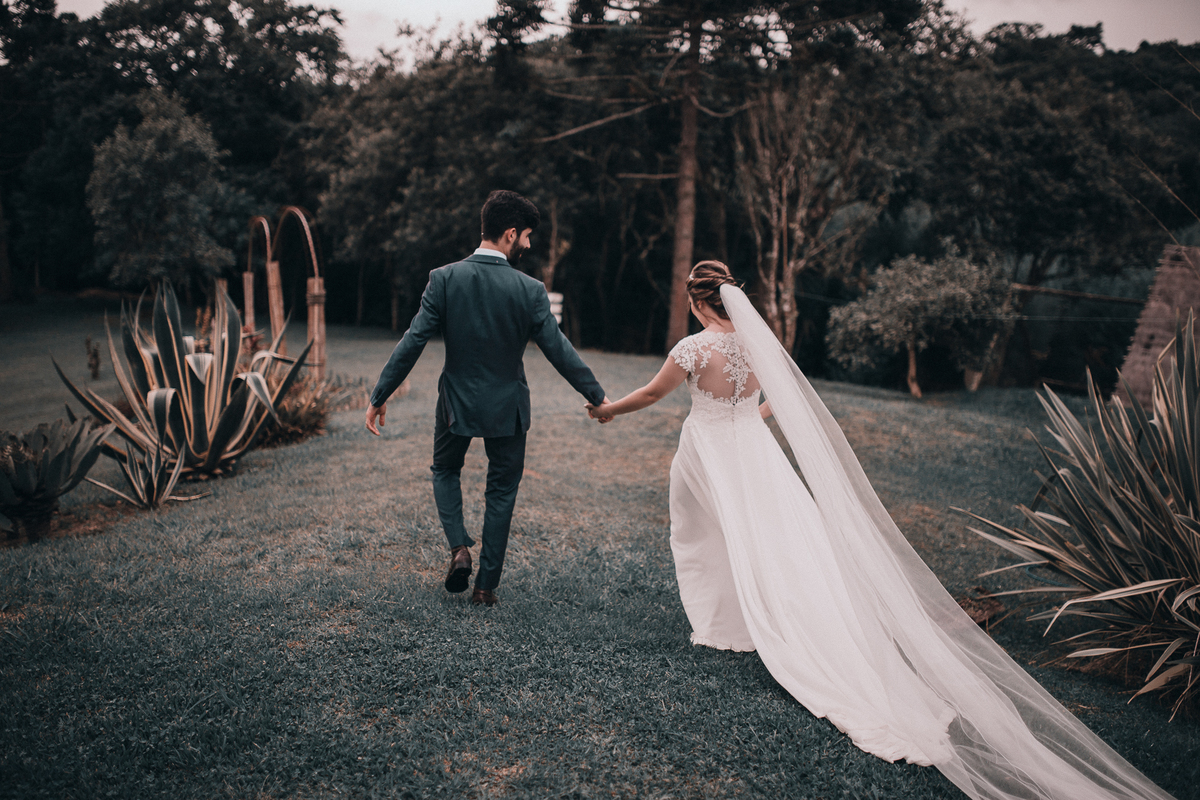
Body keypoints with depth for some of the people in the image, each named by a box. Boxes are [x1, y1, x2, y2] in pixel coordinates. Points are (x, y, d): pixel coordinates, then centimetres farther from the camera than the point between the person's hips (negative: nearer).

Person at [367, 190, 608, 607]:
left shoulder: (444, 278, -11)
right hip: (507, 406, -1)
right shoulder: (529, 289, -14)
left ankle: (459, 546, 8)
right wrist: (596, 396, 2)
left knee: (445, 470, 27)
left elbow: (412, 342, -12)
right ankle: (486, 584, 19)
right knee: (502, 490, 14)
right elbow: (559, 350, -10)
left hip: (457, 400, 1)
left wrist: (379, 396, -5)